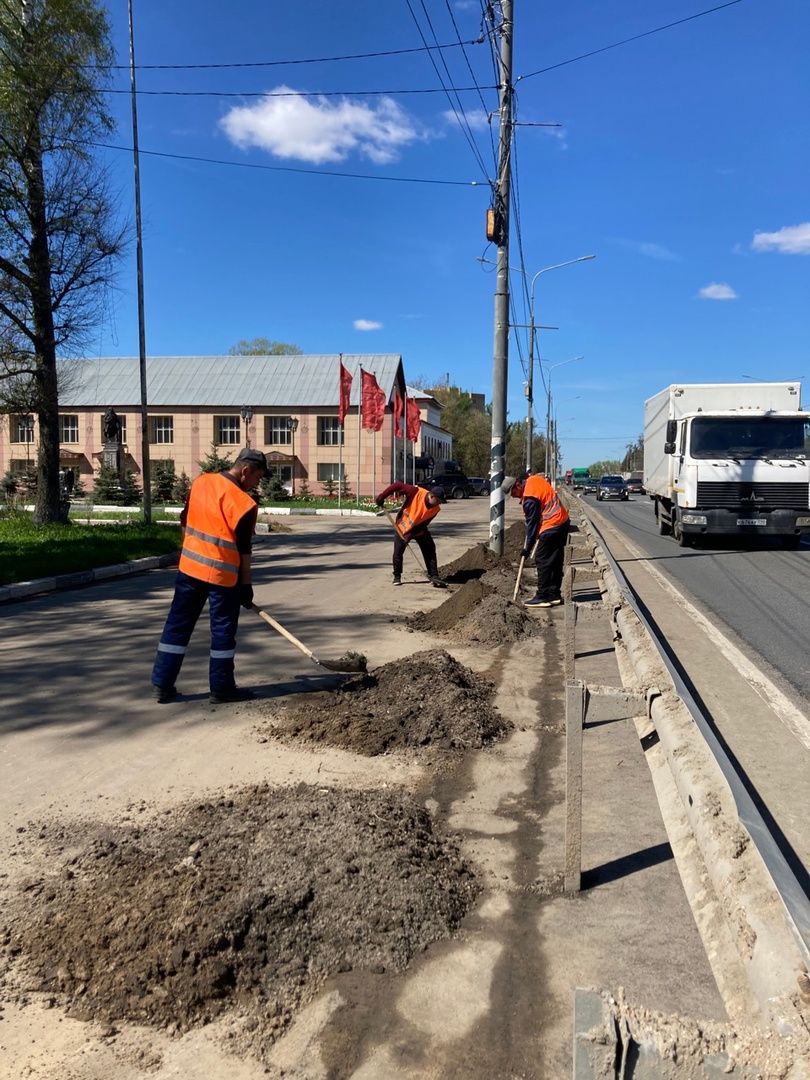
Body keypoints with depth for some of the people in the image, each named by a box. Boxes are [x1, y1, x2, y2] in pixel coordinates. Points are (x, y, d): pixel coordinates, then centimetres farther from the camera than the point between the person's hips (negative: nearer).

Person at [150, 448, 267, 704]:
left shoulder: (200, 481, 4)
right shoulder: (243, 503, -15)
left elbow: (184, 520, 13)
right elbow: (244, 550, -9)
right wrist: (246, 585, 0)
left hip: (189, 566, 6)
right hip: (222, 574, -6)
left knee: (177, 626, 12)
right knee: (223, 631, 6)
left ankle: (162, 685, 17)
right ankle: (221, 688, 15)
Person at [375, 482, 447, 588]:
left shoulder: (435, 509, -19)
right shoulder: (416, 493, -30)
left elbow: (423, 524, -17)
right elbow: (397, 485, -23)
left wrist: (411, 533, -26)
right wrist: (381, 497, -23)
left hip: (419, 529, 3)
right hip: (403, 527, -2)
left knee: (430, 551, -7)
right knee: (398, 552, -1)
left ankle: (434, 577, -2)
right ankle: (397, 576, 18)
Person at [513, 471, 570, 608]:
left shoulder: (529, 498, -20)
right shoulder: (534, 479, 4)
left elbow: (532, 524, -15)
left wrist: (527, 548, -6)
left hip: (551, 526, -10)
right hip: (563, 521, 10)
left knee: (542, 560, -4)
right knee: (556, 561, 13)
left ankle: (543, 597, -1)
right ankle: (554, 594, 18)